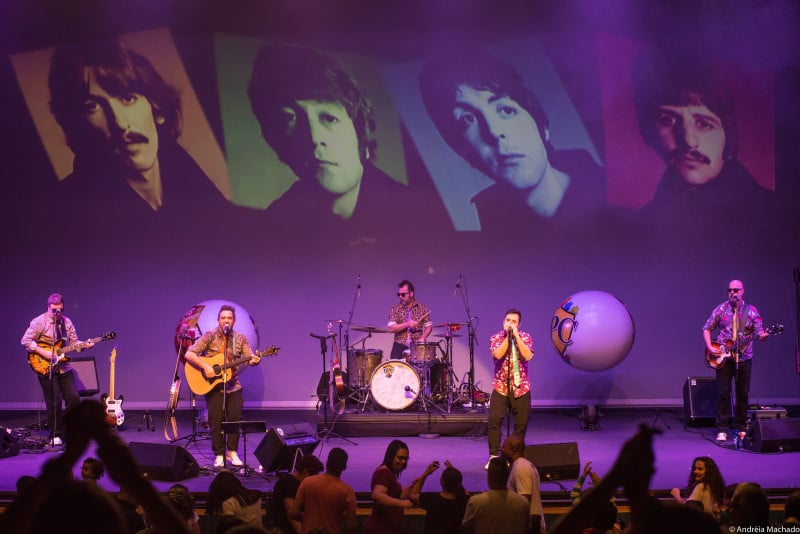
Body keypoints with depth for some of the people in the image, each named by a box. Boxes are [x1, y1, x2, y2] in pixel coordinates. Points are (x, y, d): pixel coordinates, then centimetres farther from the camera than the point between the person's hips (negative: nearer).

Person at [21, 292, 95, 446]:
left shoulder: (66, 322, 9)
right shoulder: (39, 322, -9)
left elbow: (74, 342, 12)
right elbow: (26, 340, -12)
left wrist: (84, 345, -9)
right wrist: (44, 353, -18)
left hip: (63, 367, 5)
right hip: (46, 368, -5)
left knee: (74, 398, 0)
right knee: (54, 402, -5)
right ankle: (55, 435, 8)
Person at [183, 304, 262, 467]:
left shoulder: (240, 338, 4)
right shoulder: (209, 336, -5)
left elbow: (250, 357, -3)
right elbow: (189, 354, -10)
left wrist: (254, 360, -27)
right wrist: (205, 367, -22)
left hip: (233, 386, 2)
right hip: (213, 386, -2)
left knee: (236, 418, -1)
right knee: (216, 421, -1)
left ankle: (232, 452, 14)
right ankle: (219, 455, 11)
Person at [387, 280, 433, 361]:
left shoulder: (422, 308, 5)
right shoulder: (395, 309, 3)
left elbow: (429, 326, 7)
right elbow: (391, 328, -6)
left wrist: (423, 337, -11)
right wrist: (407, 324, -18)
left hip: (417, 345, 0)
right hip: (400, 345, 0)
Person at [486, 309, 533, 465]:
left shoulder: (525, 337, 3)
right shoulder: (496, 338, 2)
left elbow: (528, 356, -14)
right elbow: (497, 354, -17)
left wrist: (516, 335, -15)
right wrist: (508, 336, -14)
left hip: (521, 387, 1)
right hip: (500, 386, -1)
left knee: (521, 423, 4)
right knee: (494, 420, -13)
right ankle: (494, 455, -6)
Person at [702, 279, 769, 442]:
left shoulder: (751, 311, 2)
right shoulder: (721, 309, 2)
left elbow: (759, 330, -2)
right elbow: (707, 328, 6)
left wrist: (762, 335, -27)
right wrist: (709, 347, -6)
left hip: (744, 357, 1)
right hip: (723, 357, -1)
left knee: (743, 394, 7)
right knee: (723, 393, -2)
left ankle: (742, 428, 18)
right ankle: (722, 430, 3)